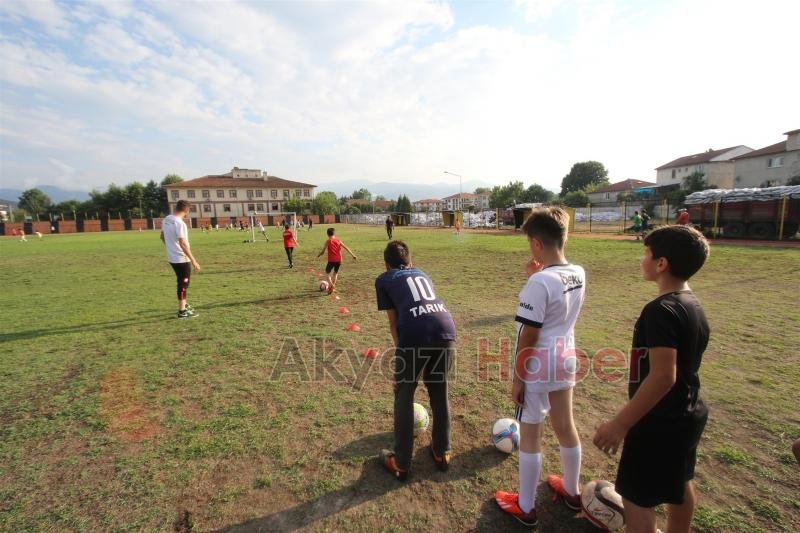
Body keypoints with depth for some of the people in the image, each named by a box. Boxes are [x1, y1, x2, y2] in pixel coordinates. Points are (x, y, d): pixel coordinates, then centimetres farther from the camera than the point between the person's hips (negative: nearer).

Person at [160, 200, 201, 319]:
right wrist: (193, 260, -23)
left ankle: (184, 305, 34)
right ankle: (182, 311, 9)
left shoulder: (166, 220, 6)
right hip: (181, 259, -9)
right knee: (183, 284, 2)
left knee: (182, 282, 22)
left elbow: (162, 237, 18)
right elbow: (182, 243, -25)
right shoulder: (179, 223, -22)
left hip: (172, 257, 9)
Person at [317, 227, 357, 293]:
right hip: (339, 260, 3)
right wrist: (353, 255, 8)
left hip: (331, 260, -3)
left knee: (327, 272, 14)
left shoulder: (328, 242, -3)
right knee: (335, 272, 24)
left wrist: (318, 255, 17)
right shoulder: (338, 241, 6)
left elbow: (322, 251, -3)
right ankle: (333, 286, 24)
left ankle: (330, 284, -9)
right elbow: (346, 248, 6)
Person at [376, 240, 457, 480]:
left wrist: (402, 349, 28)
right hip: (446, 330, 4)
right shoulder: (422, 274, 33)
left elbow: (393, 323, 17)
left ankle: (400, 463, 31)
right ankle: (443, 453, 42)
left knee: (404, 396, 17)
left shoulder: (383, 280, 22)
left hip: (414, 336, -4)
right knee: (439, 392, 24)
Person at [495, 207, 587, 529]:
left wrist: (518, 378, -12)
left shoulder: (540, 281, -25)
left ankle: (525, 508, 27)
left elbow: (529, 335, -21)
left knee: (530, 436, 9)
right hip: (565, 360, 8)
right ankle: (571, 491, 46)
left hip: (537, 367, -7)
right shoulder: (578, 274, -2)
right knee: (565, 427, 24)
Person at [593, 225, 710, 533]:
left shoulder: (660, 310, -26)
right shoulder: (694, 306, 3)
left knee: (635, 496, 6)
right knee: (679, 484, 27)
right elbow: (679, 366, 12)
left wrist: (620, 424, -26)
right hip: (688, 414, 9)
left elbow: (662, 376, -31)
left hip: (659, 422, -9)